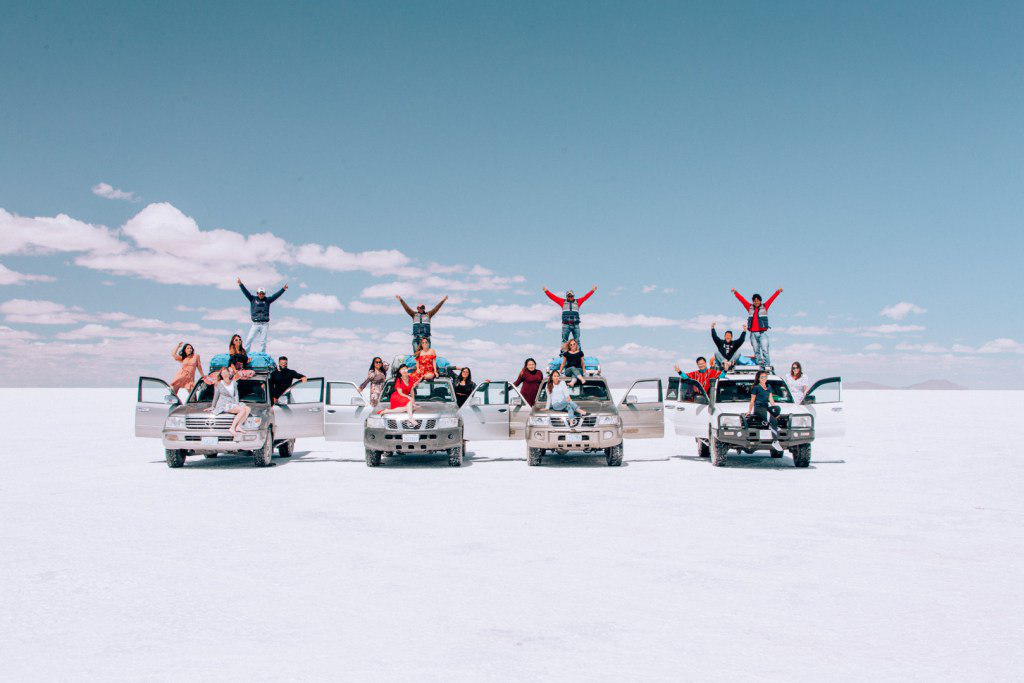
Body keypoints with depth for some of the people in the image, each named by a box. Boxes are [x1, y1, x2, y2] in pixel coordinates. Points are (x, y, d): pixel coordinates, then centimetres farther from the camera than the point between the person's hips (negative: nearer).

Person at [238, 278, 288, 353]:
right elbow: (246, 292, 0)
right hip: (255, 324, 0)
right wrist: (240, 284, -12)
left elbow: (275, 296, 0)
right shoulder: (253, 299, 7)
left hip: (265, 324, 0)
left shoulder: (267, 300, 7)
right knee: (249, 339, -6)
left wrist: (283, 289, -11)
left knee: (263, 341, 1)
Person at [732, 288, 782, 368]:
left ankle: (767, 365, -14)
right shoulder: (750, 307, 13)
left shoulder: (764, 307, 9)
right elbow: (742, 299, 15)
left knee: (764, 349, -13)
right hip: (753, 333, 3)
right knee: (756, 351, 3)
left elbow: (771, 299, 3)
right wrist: (735, 292, 16)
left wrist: (778, 291, -3)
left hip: (763, 333, -3)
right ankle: (760, 365, 6)